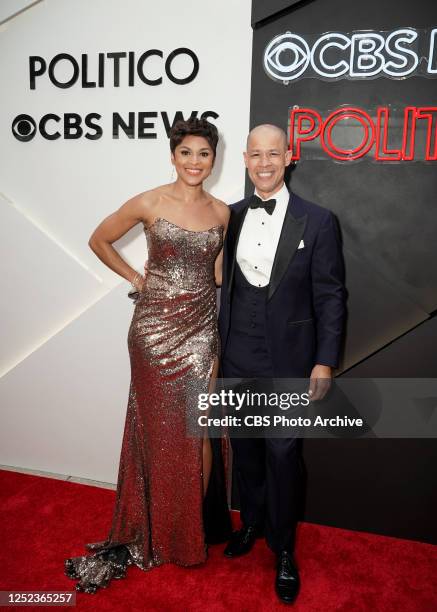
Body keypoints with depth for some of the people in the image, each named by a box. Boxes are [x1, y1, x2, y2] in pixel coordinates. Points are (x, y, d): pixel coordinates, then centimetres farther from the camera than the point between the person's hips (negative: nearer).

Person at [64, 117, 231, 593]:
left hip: (202, 330, 3)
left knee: (196, 431, 9)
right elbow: (99, 240, 6)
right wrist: (136, 279, 0)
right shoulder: (149, 203, -5)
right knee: (158, 428, 10)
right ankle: (157, 531, 33)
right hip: (155, 327, -2)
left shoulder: (221, 212, 5)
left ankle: (193, 528, 33)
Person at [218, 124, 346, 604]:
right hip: (236, 357, 4)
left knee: (282, 455, 7)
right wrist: (219, 345, 7)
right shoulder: (231, 216, 3)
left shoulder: (317, 221, -6)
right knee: (244, 447, 18)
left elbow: (330, 296, -5)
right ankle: (252, 522, 43)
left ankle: (283, 549, 31)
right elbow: (224, 284, 7)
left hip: (287, 360, -3)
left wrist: (325, 362, -8)